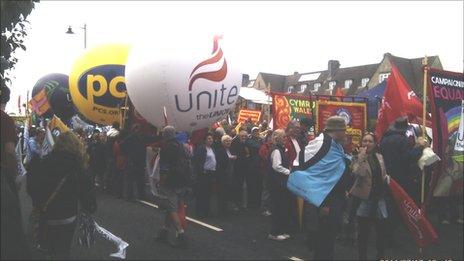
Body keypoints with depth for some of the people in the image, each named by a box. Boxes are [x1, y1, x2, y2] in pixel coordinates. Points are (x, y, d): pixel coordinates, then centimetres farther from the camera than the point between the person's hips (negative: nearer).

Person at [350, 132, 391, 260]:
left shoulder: (379, 157, 9)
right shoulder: (357, 158, -6)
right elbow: (358, 173, -26)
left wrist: (387, 178, 0)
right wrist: (362, 157, -27)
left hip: (379, 198, 5)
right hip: (364, 198, -5)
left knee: (382, 230, 10)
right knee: (363, 232, 3)